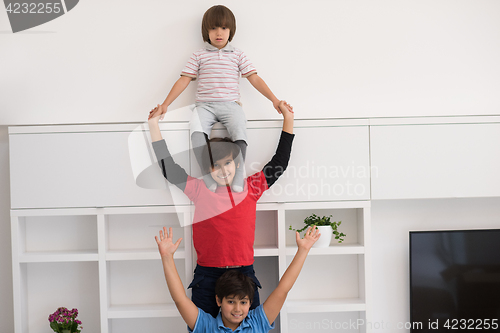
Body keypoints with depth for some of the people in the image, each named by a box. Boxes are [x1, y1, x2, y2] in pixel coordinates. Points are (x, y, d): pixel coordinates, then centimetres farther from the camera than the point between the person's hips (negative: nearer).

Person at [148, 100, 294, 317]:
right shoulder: (200, 190, 3)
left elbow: (280, 162, 10)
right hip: (207, 277, -1)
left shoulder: (250, 187, 5)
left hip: (244, 274, 1)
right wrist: (154, 125, 1)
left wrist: (288, 119, 9)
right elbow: (168, 167, 2)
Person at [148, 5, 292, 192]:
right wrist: (165, 104, 2)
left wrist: (274, 100, 0)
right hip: (205, 105, 0)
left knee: (239, 128, -32)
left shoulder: (237, 55, 14)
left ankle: (238, 177, -29)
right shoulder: (199, 56, 13)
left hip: (230, 104, 0)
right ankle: (208, 177, -31)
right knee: (196, 128, -33)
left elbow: (254, 78, 9)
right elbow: (184, 80, 10)